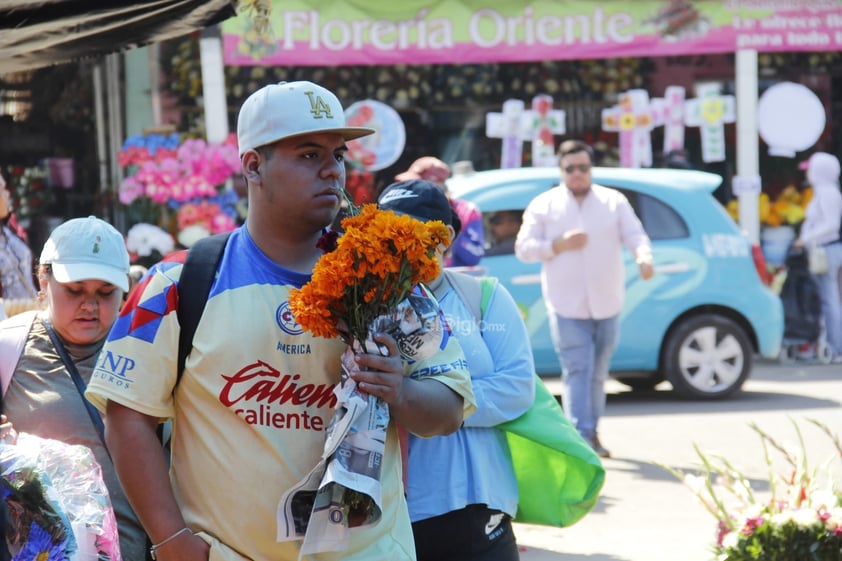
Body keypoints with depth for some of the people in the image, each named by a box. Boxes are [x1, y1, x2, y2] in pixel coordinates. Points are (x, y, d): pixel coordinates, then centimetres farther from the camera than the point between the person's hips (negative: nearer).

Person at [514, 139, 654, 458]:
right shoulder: (543, 206, 3)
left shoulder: (615, 202, 8)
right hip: (567, 307, -3)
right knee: (577, 371, -12)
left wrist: (644, 256, -24)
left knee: (598, 374, 11)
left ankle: (592, 432, 23)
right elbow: (523, 249, 0)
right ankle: (582, 437, -16)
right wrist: (559, 244, -15)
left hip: (606, 305, 3)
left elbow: (635, 235, -2)